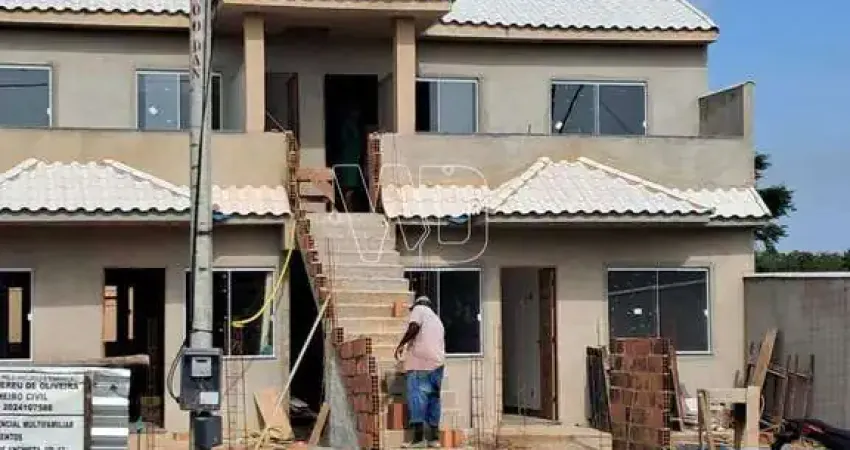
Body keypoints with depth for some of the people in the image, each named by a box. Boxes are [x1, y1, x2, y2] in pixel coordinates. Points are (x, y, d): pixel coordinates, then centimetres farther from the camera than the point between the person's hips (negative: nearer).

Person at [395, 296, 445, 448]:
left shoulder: (419, 309, 9)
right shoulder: (437, 319, 31)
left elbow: (414, 327, -11)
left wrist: (401, 344, -3)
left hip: (421, 361, -7)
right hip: (437, 362, 7)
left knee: (416, 395, -10)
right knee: (433, 397, 10)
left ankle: (419, 438, -19)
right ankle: (434, 437, 8)